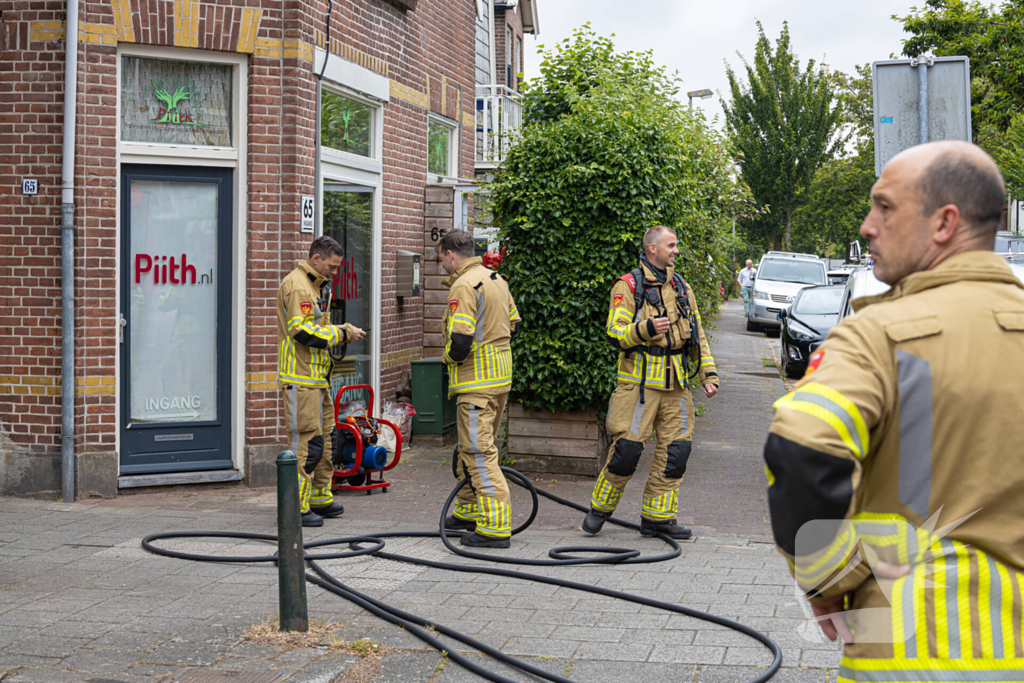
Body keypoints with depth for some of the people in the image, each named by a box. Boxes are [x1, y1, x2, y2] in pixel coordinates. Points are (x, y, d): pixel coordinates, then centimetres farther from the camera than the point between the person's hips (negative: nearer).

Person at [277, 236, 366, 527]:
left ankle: (319, 498, 26)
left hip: (317, 377, 11)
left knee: (323, 437, 16)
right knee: (306, 441, -9)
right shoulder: (297, 285, -15)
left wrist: (343, 330, 6)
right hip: (301, 378, -11)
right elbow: (302, 331, -24)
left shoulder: (316, 285, 19)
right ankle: (296, 507, -5)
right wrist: (341, 334, -17)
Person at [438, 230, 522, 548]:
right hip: (500, 376, 10)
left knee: (479, 453, -7)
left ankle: (496, 526, -9)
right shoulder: (496, 279, 12)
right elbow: (513, 324, 21)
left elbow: (460, 341, -24)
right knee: (470, 447, 21)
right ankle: (469, 512, 32)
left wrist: (448, 357, -4)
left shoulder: (464, 286, -17)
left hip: (477, 382, -10)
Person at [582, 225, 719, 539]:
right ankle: (600, 508, 12)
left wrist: (708, 373, 12)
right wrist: (646, 329, -25)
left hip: (676, 383, 6)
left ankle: (658, 517, 13)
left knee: (676, 448, 2)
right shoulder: (629, 286, -2)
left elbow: (698, 336, 21)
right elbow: (616, 332, -9)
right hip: (640, 381, -6)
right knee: (627, 447, -7)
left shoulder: (682, 288, 17)